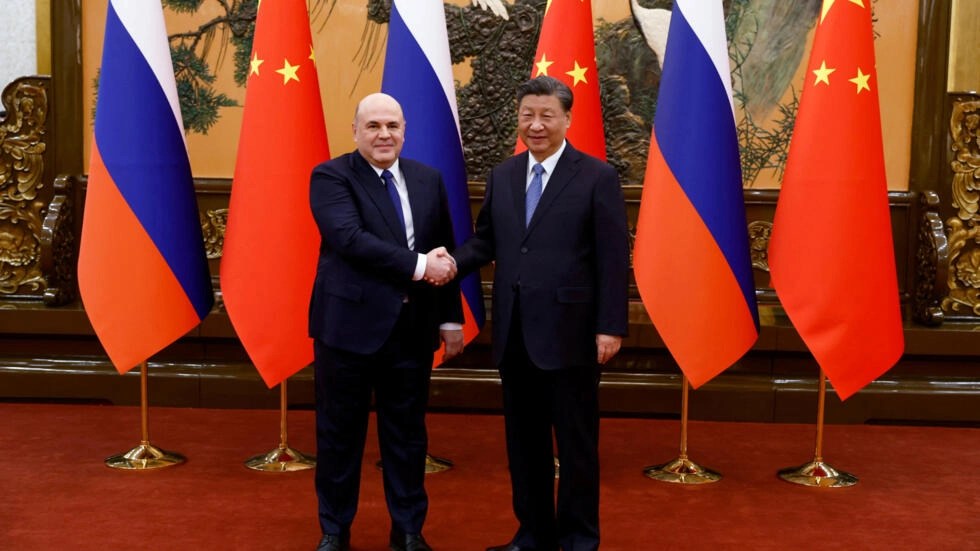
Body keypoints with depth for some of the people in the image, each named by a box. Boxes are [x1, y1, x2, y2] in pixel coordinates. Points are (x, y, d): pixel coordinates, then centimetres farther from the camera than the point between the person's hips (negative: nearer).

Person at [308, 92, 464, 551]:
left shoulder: (428, 179, 9)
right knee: (340, 432, 9)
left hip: (413, 327, 4)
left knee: (407, 433, 12)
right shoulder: (330, 177, -5)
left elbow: (446, 254, 11)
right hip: (349, 323, -3)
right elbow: (350, 238, -21)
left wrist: (451, 318, 8)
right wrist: (417, 266, -23)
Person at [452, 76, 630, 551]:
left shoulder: (597, 177, -5)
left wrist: (611, 327, -13)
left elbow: (613, 259, -8)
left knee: (575, 440, 6)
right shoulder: (502, 175, 11)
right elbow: (485, 240, 11)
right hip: (514, 331, 5)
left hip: (568, 330, -5)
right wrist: (452, 263, -10)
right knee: (523, 438, 14)